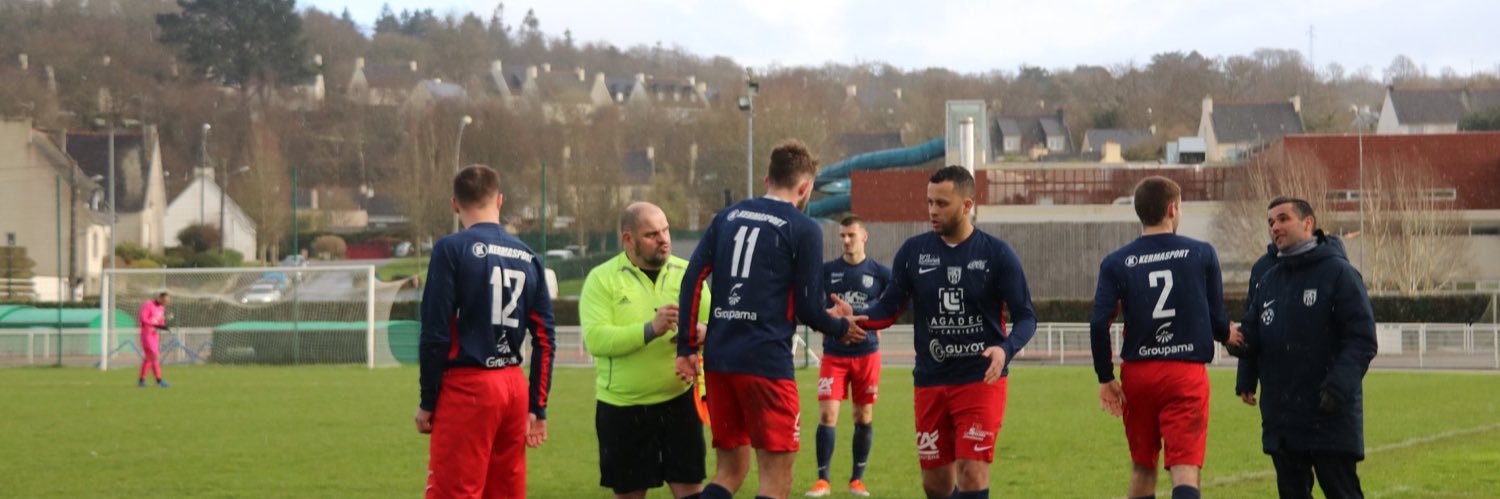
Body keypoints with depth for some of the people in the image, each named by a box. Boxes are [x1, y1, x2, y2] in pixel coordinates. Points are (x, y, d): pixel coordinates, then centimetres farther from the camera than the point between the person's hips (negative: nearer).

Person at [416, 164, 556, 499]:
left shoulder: (451, 250, -7)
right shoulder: (528, 257, 9)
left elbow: (435, 334, -11)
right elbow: (545, 339, 9)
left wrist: (427, 402, -3)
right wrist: (537, 408, 14)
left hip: (467, 388, -6)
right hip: (514, 388, 6)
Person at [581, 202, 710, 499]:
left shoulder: (686, 274, 7)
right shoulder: (602, 279, -3)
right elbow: (594, 339, -16)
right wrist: (649, 330, -27)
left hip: (679, 401, 2)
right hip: (621, 408, -1)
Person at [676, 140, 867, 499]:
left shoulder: (728, 217, 12)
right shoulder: (803, 230, -3)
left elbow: (693, 278, 5)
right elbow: (808, 308, -3)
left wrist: (687, 346, 7)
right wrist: (842, 329, 16)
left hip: (718, 358, 6)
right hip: (766, 362, -6)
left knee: (730, 469, 15)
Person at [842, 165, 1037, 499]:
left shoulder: (997, 254, -5)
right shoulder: (913, 252, 3)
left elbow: (1025, 317, -4)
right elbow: (890, 308, 5)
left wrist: (1006, 349, -25)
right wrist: (856, 318, -17)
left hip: (981, 381, -3)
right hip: (931, 381, 3)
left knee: (972, 470, -14)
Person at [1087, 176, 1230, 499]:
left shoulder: (1116, 263, 2)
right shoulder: (1202, 254, 0)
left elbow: (1099, 324, -8)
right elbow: (1218, 320, 3)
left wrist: (1105, 378, 0)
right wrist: (1228, 336, 26)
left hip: (1138, 375, 2)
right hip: (1187, 373, -2)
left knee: (1142, 468, 18)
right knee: (1185, 470, -9)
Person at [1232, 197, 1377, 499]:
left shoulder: (1339, 273, -6)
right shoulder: (1268, 281, 15)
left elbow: (1362, 339, -13)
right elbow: (1251, 336, 17)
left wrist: (1339, 386, -24)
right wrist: (1246, 379, 1)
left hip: (1330, 419, -7)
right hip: (1280, 419, 7)